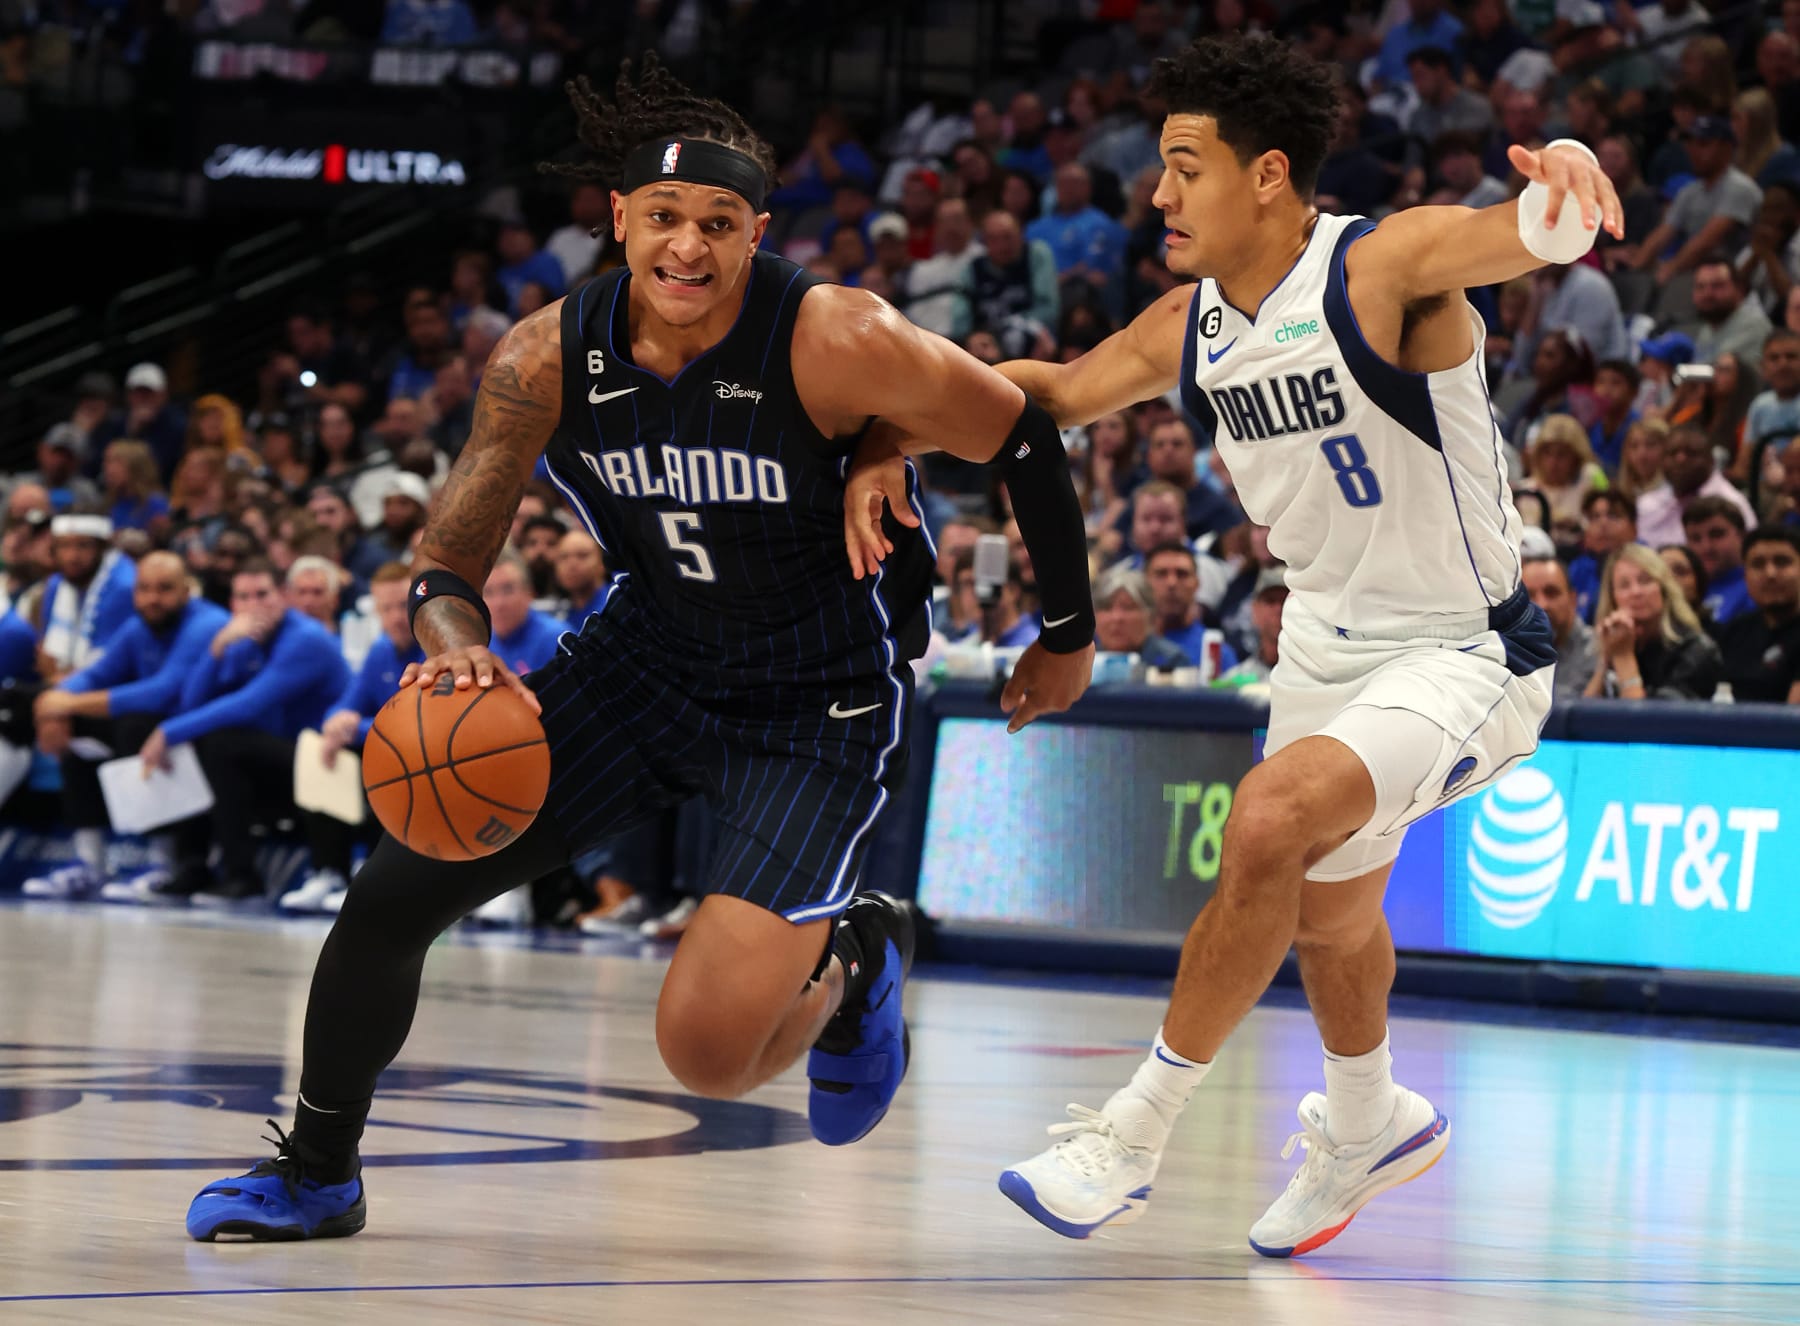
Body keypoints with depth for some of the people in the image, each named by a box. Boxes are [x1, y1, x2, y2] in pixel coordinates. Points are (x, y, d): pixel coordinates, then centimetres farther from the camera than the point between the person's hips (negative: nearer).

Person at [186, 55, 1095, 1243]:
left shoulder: (836, 342, -26)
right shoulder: (547, 361, -13)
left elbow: (1024, 437, -13)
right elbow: (449, 565, -9)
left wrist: (1070, 635, -2)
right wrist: (460, 651, -33)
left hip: (822, 705, -5)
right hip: (651, 656, 5)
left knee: (707, 1051, -18)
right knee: (397, 890, -3)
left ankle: (853, 957, 18)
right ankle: (316, 1175, 20)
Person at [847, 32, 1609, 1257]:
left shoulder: (1386, 269, -25)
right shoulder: (1191, 329, -3)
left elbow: (1532, 237, -45)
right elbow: (1055, 391, 12)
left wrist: (1562, 182, -69)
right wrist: (890, 447, 0)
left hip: (1463, 654, -9)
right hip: (1327, 643, 9)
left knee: (1271, 820, -30)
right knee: (1323, 905, 25)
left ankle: (1134, 1136, -16)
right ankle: (1369, 1129, 55)